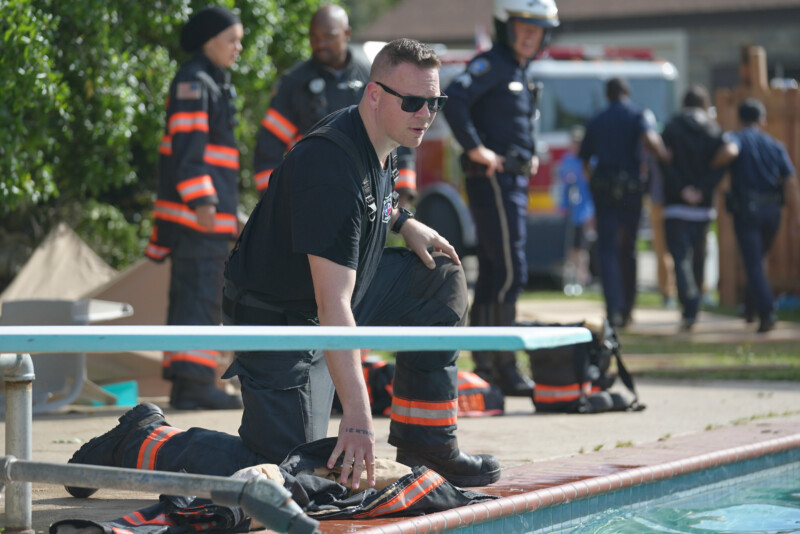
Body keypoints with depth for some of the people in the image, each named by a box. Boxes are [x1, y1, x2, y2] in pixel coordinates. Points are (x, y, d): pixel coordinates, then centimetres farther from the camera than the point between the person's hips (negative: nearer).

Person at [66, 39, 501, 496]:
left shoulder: (381, 143, 0)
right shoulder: (331, 167, -31)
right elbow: (333, 305, -35)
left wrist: (402, 222, 6)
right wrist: (358, 419, -38)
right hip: (281, 320, -9)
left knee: (442, 277, 4)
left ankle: (427, 440, 10)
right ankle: (141, 442, 5)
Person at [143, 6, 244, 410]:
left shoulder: (214, 84, 22)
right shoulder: (194, 82, -10)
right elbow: (186, 147, -19)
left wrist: (229, 211, 26)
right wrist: (202, 201, -26)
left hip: (202, 209, 10)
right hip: (197, 208, -10)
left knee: (189, 296, 9)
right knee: (200, 294, -13)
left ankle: (183, 387, 10)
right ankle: (196, 380, -17)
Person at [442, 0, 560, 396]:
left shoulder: (520, 73, 19)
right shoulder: (492, 64, -11)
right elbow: (453, 99, -27)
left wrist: (529, 156, 18)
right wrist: (476, 148, -24)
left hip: (513, 181, 10)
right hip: (494, 181, -10)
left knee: (492, 275, 11)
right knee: (510, 273, -12)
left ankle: (483, 366, 16)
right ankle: (503, 366, -10)